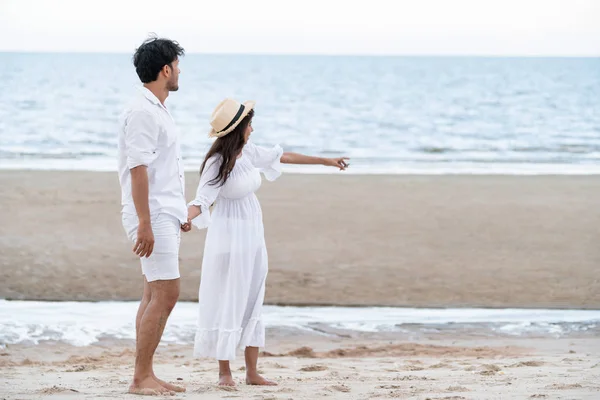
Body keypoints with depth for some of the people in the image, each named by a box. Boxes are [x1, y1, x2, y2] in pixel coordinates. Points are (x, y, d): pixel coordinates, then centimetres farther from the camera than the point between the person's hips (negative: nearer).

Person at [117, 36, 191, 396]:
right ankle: (141, 378, -9)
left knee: (155, 295, 10)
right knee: (166, 294, -12)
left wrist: (180, 211, 27)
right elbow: (138, 169, -20)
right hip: (153, 216, -10)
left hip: (165, 215, 10)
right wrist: (145, 224, -24)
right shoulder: (142, 112, -15)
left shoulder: (158, 110, 17)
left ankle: (146, 376, 14)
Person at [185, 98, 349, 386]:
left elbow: (283, 156, 17)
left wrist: (325, 161, 25)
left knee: (252, 301, 8)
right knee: (228, 302, -2)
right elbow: (201, 200, -21)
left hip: (253, 235, 7)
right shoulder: (217, 163, -16)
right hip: (229, 235, -7)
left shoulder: (249, 153, 4)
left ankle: (252, 372, 13)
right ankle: (224, 372, 7)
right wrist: (186, 218, -43)